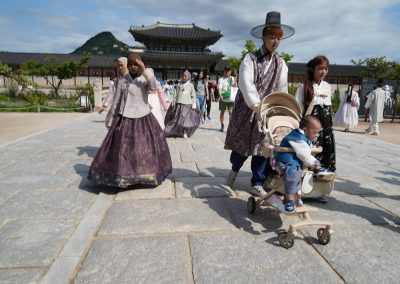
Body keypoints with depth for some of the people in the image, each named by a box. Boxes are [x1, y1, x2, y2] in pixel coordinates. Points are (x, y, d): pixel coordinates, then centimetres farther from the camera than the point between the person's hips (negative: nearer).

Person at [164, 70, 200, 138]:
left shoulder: (191, 85, 7)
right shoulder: (179, 85, 12)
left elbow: (193, 96, 5)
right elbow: (176, 95, 14)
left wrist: (194, 104, -3)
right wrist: (173, 103, 10)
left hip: (187, 105, -2)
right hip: (179, 104, 2)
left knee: (187, 119, -4)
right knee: (176, 119, 1)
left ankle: (185, 132, 10)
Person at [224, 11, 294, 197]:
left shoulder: (281, 64, 7)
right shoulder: (250, 59, -6)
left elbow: (282, 89, -1)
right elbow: (246, 84, -20)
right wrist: (257, 105, -33)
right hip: (246, 110, -3)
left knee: (262, 148, 6)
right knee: (241, 144, 6)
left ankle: (257, 184, 19)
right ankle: (235, 169, 37)